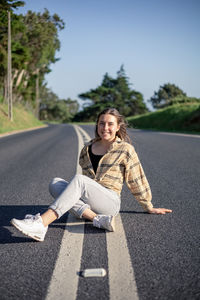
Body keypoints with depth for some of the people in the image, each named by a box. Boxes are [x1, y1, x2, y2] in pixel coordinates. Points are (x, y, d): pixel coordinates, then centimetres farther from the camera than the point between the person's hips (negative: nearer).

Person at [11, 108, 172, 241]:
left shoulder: (125, 149, 4)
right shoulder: (87, 149, 16)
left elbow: (137, 181, 10)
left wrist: (149, 207, 16)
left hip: (110, 202, -5)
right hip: (87, 203, 5)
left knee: (79, 180, -32)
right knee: (55, 183, -21)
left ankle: (41, 223, -48)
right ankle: (97, 218, -35)